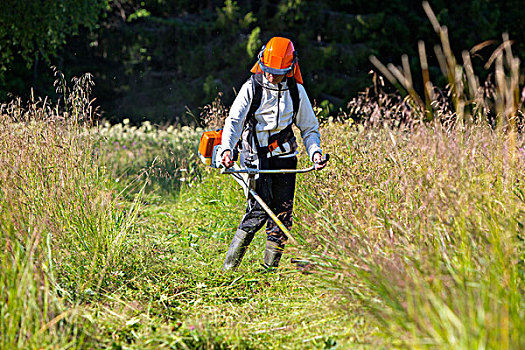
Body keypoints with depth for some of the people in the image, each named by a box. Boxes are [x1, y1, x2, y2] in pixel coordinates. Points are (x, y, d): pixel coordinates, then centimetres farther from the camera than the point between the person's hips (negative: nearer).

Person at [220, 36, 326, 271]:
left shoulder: (296, 92, 4)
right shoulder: (252, 88, -4)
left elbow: (309, 128, 12)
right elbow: (234, 121, -12)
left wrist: (315, 152, -7)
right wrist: (227, 149, -29)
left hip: (285, 157, 3)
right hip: (256, 157, -3)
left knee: (282, 215, -2)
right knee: (259, 210, -17)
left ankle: (270, 268, 8)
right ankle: (229, 266, -9)